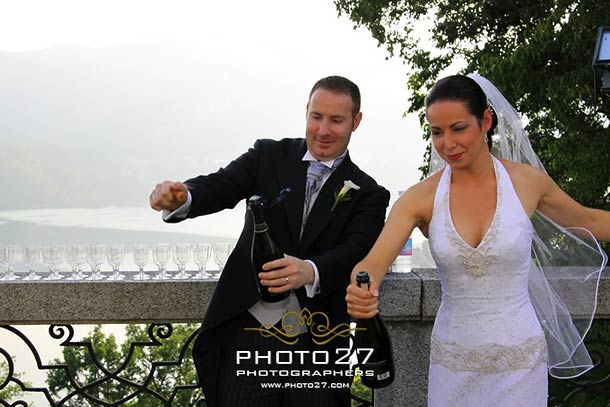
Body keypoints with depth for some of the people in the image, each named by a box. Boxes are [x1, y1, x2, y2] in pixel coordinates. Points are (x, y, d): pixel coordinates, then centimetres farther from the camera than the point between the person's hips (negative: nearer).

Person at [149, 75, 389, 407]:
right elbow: (220, 186, -8)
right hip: (247, 334, 0)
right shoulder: (269, 156, 6)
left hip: (315, 349, 0)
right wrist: (180, 197, -32)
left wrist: (310, 272, -34)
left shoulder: (368, 194, 3)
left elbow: (355, 255, -12)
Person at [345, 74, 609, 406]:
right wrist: (360, 292, -39)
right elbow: (373, 263, -18)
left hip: (518, 360, 0)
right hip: (452, 361, 1)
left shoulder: (527, 181, -6)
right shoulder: (420, 198, -8)